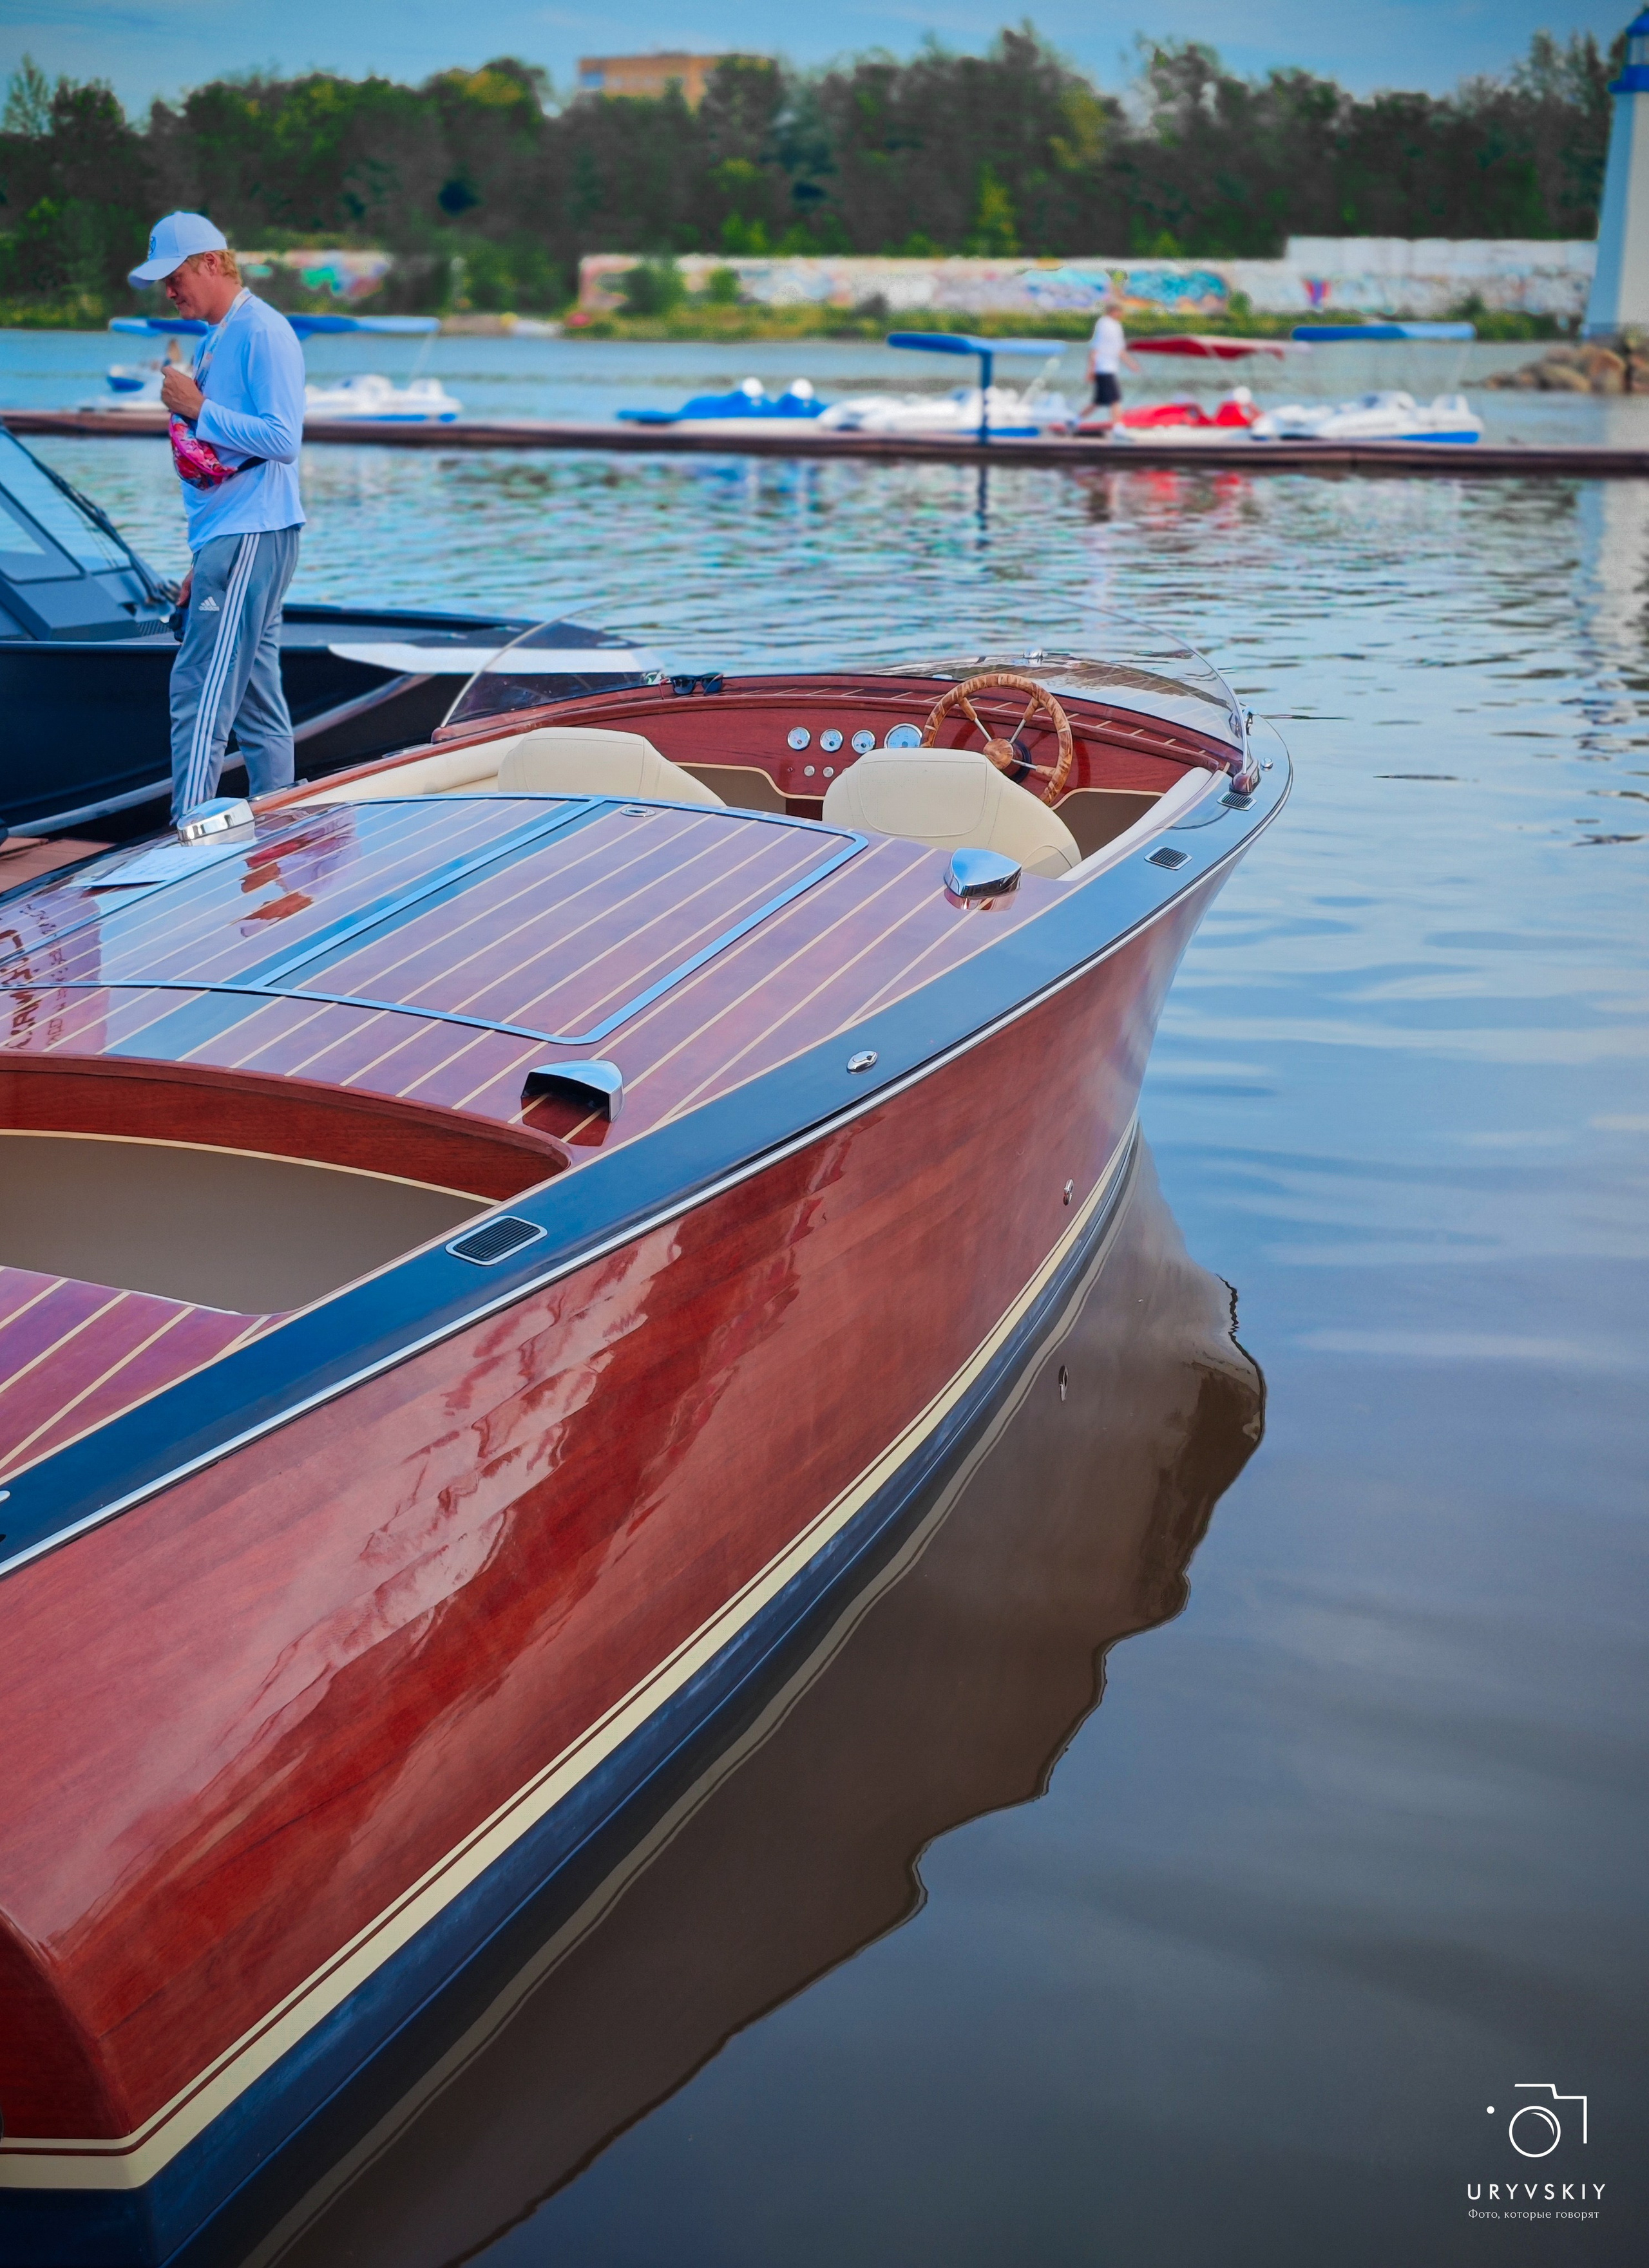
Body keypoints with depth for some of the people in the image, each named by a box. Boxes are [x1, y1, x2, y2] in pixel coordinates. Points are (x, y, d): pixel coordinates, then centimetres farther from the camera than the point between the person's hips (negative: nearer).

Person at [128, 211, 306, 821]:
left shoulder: (263, 333, -9)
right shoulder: (215, 342, 19)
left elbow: (282, 440, -18)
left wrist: (197, 409, -14)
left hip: (251, 540, -10)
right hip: (227, 540, 10)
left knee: (202, 692, -13)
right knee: (254, 698, 10)